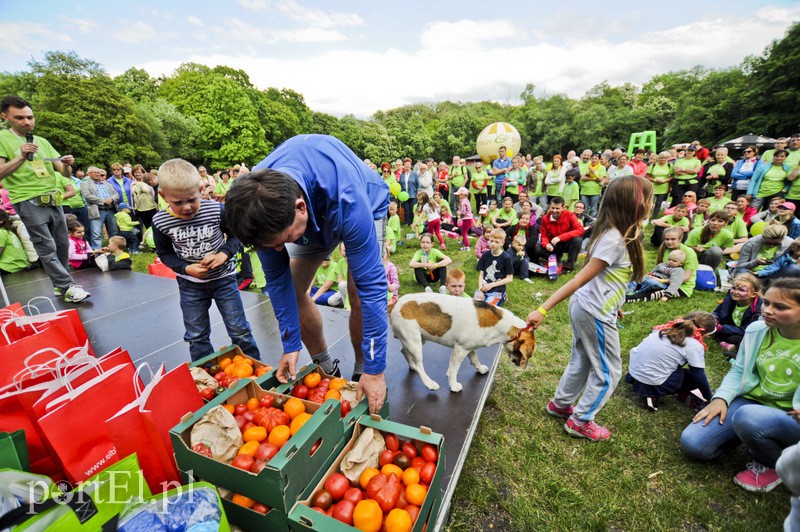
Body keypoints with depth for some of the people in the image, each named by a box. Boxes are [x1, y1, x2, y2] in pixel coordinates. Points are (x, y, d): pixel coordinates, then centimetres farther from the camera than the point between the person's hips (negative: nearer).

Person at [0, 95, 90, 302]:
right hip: (29, 203, -5)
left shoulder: (43, 142, 15)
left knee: (62, 245, 8)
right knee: (47, 249, -7)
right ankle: (68, 287, -7)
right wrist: (21, 157, -20)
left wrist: (67, 165, -10)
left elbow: (65, 173, 11)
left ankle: (60, 285, 19)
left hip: (52, 201, 5)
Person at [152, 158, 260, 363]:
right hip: (190, 284, 2)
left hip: (223, 277, -2)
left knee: (239, 330, 6)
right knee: (196, 335, 15)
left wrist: (224, 254, -22)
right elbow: (164, 253, 3)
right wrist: (186, 268, -15)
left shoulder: (217, 210, -17)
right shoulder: (160, 221, -11)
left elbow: (235, 236, -4)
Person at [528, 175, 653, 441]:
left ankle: (560, 404, 42)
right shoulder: (615, 240, -24)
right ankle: (580, 421, 26)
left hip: (585, 308, 9)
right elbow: (579, 280, -27)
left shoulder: (614, 233, 3)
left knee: (582, 362, 23)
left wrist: (613, 303, 17)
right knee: (609, 372, 11)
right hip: (595, 315, -9)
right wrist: (543, 310, -26)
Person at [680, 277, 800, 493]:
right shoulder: (757, 330, -2)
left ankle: (775, 464, -5)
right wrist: (721, 398, -9)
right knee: (692, 444, -15)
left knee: (747, 417, -39)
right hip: (750, 401, 3)